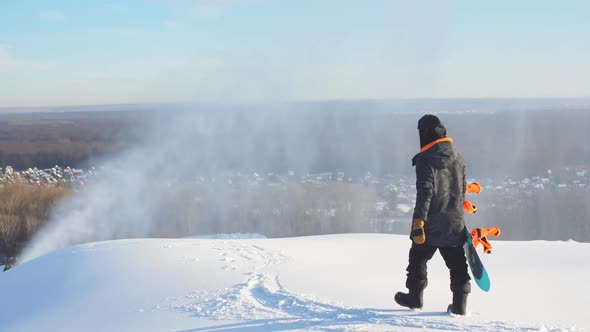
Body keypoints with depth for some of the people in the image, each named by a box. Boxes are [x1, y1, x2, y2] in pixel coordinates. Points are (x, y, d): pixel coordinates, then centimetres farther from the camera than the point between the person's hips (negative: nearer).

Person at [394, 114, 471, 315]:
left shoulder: (425, 160, -14)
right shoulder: (457, 157, 8)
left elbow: (424, 193, -20)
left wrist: (418, 222, -19)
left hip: (431, 224, -5)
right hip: (455, 222, 5)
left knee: (418, 258, 13)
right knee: (457, 263, 9)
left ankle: (415, 297, 22)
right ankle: (460, 304, 8)